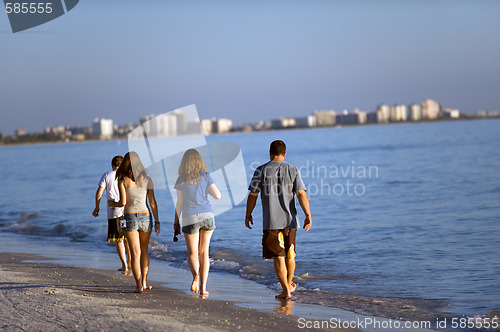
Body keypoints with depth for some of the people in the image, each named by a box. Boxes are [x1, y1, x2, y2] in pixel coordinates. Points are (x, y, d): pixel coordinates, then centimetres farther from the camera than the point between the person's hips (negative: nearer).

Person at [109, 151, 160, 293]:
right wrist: (157, 222, 6)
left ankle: (139, 285, -4)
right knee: (144, 250, 20)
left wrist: (112, 203, 12)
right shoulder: (147, 179, 3)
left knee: (135, 253, 2)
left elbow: (123, 202, -9)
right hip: (145, 217, 2)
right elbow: (153, 202, 1)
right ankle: (144, 282, 22)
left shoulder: (123, 181, -3)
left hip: (130, 217, -2)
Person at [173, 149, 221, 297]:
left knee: (192, 253, 6)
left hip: (190, 218, -1)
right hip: (207, 216, 1)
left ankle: (195, 275, -25)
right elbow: (217, 195, -4)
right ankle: (203, 287, 5)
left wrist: (176, 222, 10)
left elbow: (179, 203, 2)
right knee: (204, 252, 10)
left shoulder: (181, 180, 0)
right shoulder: (205, 176, 1)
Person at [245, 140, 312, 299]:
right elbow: (301, 194, -7)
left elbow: (252, 195, -2)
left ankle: (286, 290, -5)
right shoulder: (293, 170, 0)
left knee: (278, 257, 0)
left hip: (271, 222, -2)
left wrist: (248, 215, 9)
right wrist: (308, 216, -8)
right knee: (290, 254, 19)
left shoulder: (261, 170, -3)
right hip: (290, 220, 3)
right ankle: (289, 284, 34)